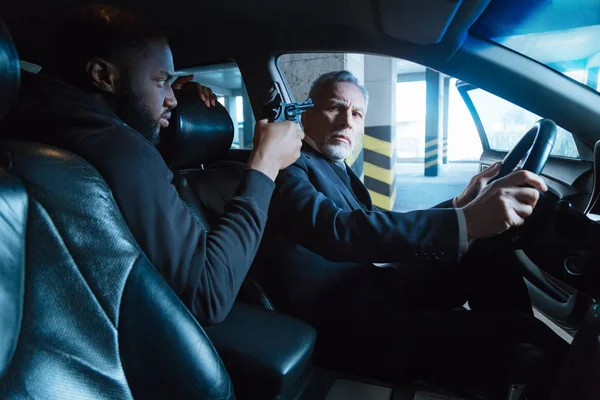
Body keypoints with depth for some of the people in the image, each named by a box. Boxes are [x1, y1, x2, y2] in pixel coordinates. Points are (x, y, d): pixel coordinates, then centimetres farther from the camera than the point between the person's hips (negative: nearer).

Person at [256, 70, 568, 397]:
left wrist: (459, 204, 1)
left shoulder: (337, 169, 18)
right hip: (343, 325, -9)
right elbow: (339, 230, -30)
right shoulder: (289, 167, -11)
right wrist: (464, 221, -36)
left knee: (489, 259, 2)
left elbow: (382, 231, 13)